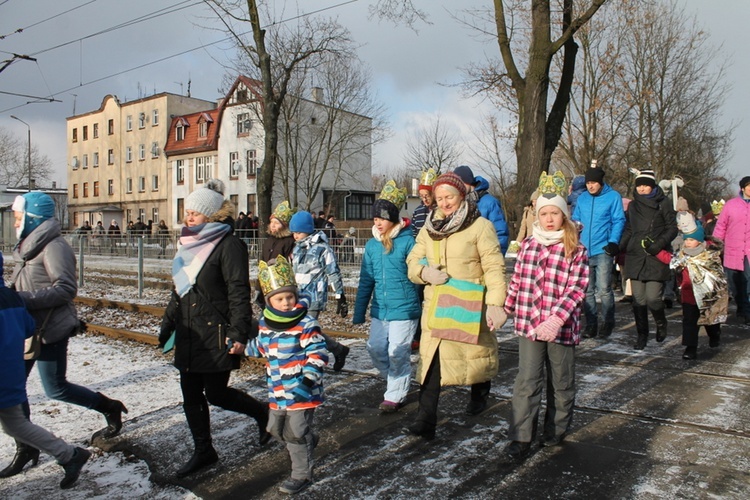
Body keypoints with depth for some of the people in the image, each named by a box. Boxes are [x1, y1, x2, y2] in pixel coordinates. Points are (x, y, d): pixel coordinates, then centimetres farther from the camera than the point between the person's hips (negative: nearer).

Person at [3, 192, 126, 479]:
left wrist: (24, 299, -27)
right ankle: (26, 447, 22)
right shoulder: (30, 246, 13)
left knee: (55, 388, 0)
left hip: (50, 330, -9)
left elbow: (66, 289, -23)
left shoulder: (54, 247, -17)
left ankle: (110, 408, 20)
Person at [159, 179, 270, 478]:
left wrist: (239, 334, -23)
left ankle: (262, 413, 27)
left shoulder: (229, 245, -14)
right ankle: (203, 452, 27)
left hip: (216, 336, -8)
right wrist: (168, 324, 22)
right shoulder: (189, 244, 12)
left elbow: (239, 293, -18)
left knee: (216, 394, 1)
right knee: (191, 397, 11)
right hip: (188, 336, 8)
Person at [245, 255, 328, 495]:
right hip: (278, 390, 7)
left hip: (301, 391, -7)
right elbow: (260, 347, 19)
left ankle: (302, 474, 19)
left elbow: (317, 352, -19)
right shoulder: (265, 323, 1)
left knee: (296, 433, 0)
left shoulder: (305, 323, -19)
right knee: (277, 429, 22)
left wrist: (309, 376, -28)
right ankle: (309, 440, 48)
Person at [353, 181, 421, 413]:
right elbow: (366, 281, 11)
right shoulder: (372, 245, 6)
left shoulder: (408, 241, -10)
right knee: (375, 349, 9)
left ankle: (395, 395, 20)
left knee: (398, 354, 2)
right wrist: (359, 313, 12)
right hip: (379, 309, 6)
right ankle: (395, 379, 35)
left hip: (404, 309, -5)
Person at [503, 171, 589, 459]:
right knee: (527, 381, 1)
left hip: (561, 327, -2)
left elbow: (577, 288, -13)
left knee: (561, 383, 14)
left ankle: (556, 431, 33)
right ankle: (521, 438, 7)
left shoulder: (576, 251, -6)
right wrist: (504, 309, 13)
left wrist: (556, 318, -24)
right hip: (528, 325, 2)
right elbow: (516, 281, 13)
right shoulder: (528, 245, 5)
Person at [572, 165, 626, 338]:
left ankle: (608, 322, 12)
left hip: (603, 251, -4)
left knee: (604, 290, -4)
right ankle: (591, 324, 16)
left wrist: (613, 242, -12)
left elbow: (618, 221, -1)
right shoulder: (582, 198, 12)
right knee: (587, 290, 7)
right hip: (583, 251, 4)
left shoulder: (613, 196, 0)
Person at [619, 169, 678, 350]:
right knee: (638, 299, 1)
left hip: (656, 258, -4)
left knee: (652, 297, -11)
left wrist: (658, 245, -13)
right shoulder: (633, 205, 17)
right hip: (635, 257, 4)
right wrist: (619, 246, 4)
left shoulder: (663, 203, 5)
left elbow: (672, 228, 2)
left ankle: (661, 323, 21)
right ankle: (642, 336, 13)